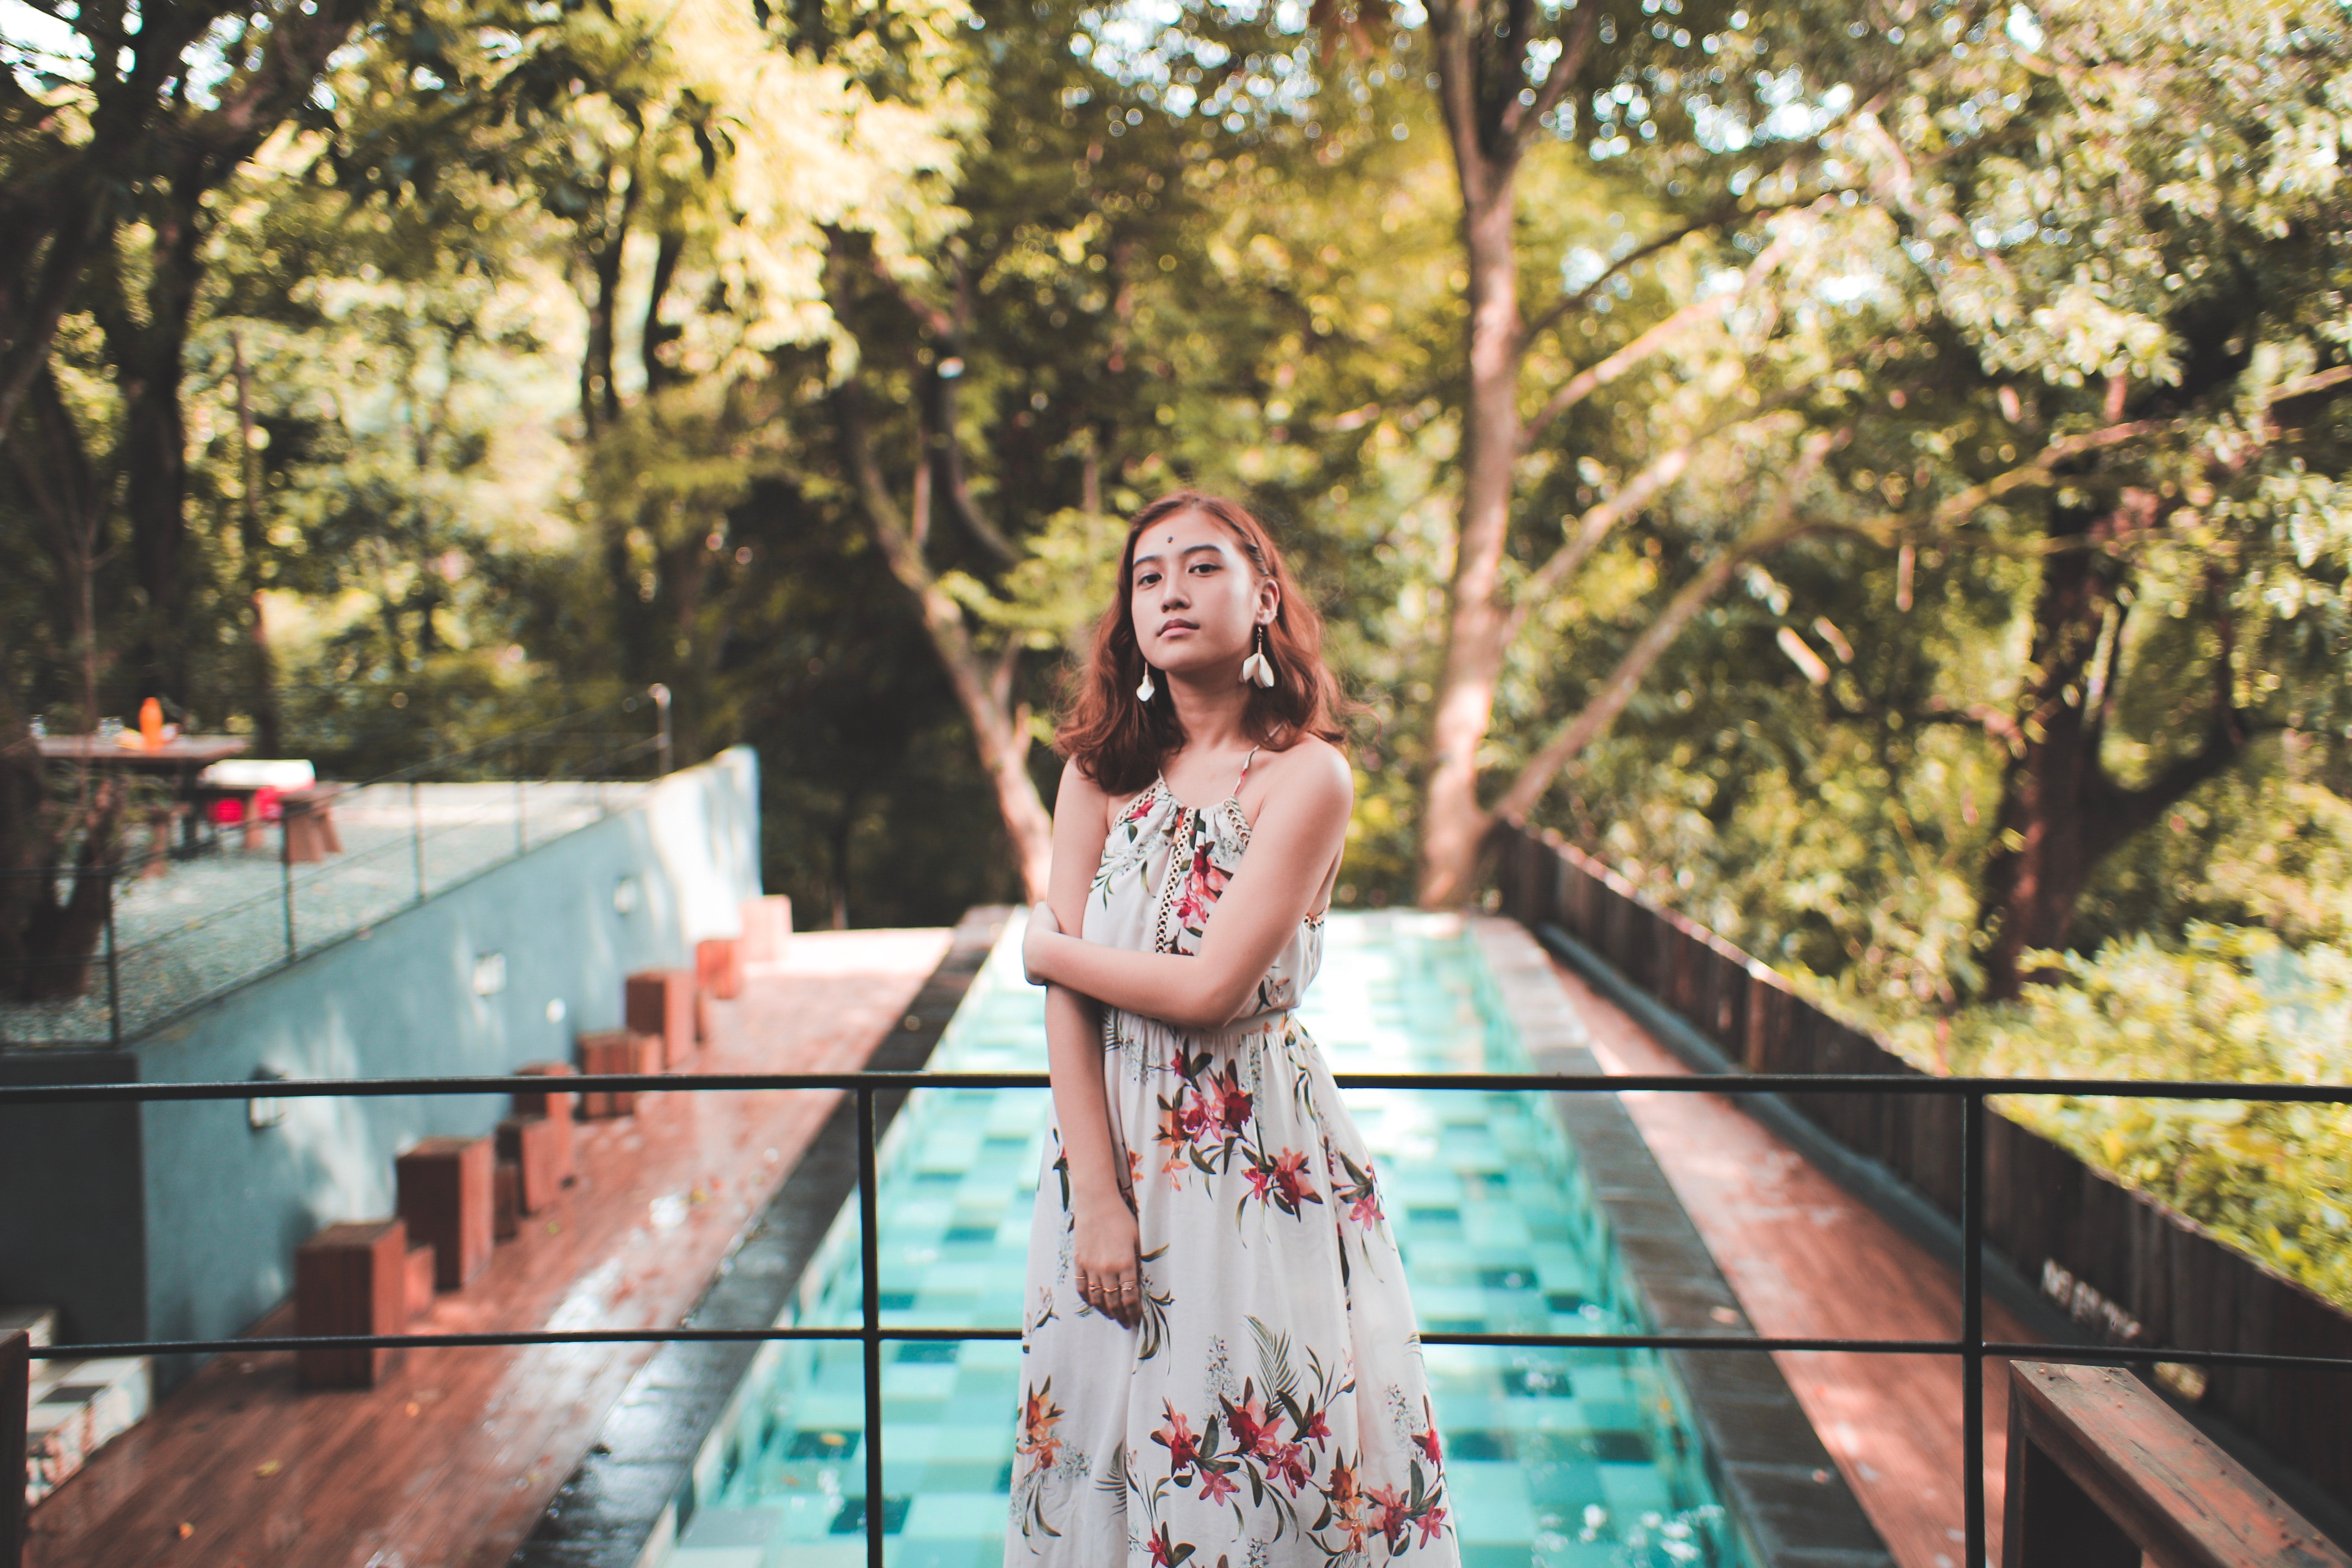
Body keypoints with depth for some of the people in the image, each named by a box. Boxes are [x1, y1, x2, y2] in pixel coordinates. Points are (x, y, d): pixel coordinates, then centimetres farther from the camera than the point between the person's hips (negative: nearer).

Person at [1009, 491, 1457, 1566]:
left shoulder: (1307, 776, -10)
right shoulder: (1101, 770, 3)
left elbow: (1208, 989, -17)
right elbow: (1068, 1001, -3)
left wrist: (1049, 947, -3)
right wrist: (1097, 1198, -11)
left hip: (1259, 1158, -4)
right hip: (1112, 1147, 4)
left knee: (1268, 1467, 5)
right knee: (1108, 1445, 13)